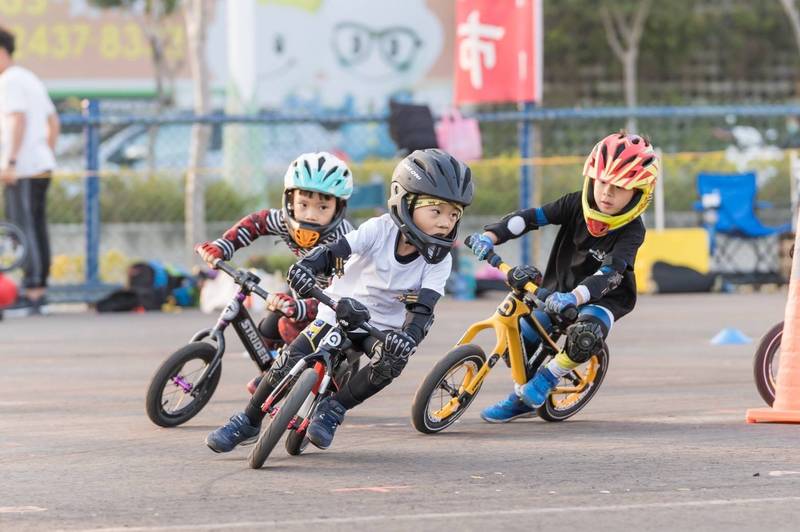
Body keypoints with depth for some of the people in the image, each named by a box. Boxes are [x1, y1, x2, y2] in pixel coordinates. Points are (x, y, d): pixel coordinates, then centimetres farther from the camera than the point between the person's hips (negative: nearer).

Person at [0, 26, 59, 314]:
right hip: (42, 166, 10)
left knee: (24, 229, -10)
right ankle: (39, 289, 13)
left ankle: (32, 292, -13)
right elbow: (53, 123, 24)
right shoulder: (32, 79, 20)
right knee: (37, 228, 10)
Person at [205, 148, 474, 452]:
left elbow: (424, 308, -25)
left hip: (381, 327, 1)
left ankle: (333, 410, -12)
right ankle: (247, 422, 4)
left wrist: (409, 336, -46)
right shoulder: (380, 230, -17)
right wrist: (307, 265, -50)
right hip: (338, 313, -1)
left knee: (393, 359, -32)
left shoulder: (439, 261, -13)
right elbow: (336, 250, -28)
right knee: (290, 360, -17)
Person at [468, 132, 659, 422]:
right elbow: (531, 217, -18)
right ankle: (521, 400, 20)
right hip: (559, 290, 4)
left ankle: (549, 376, -8)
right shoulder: (576, 205, -12)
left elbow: (610, 273, -36)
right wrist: (491, 236, -35)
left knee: (585, 335, -36)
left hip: (602, 299, -4)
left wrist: (574, 297, -53)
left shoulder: (632, 230, -23)